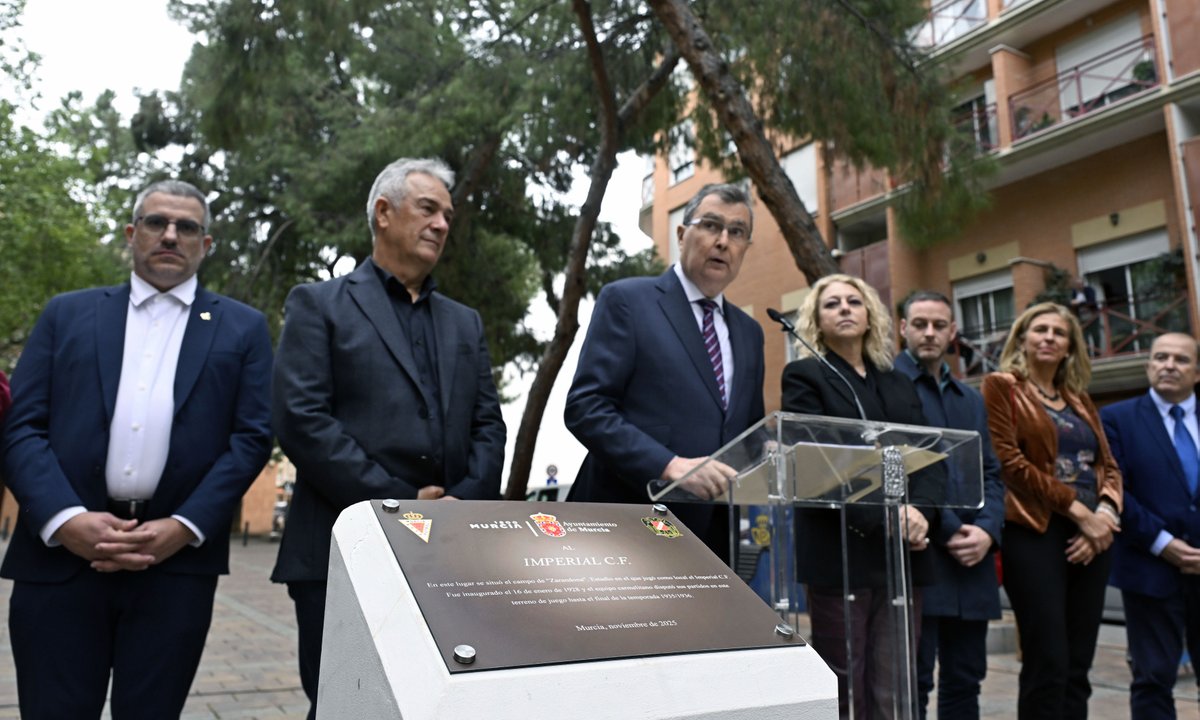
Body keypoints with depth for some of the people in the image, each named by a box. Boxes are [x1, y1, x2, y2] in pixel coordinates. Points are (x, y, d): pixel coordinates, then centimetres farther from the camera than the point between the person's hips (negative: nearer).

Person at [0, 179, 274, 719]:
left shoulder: (243, 329, 10)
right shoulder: (67, 314, 14)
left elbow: (252, 437, 2)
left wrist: (184, 528, -10)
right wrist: (64, 519, -11)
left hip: (178, 560, -1)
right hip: (60, 554, 1)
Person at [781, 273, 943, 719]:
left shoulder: (899, 384, 18)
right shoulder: (805, 376, 2)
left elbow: (928, 459, 9)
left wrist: (921, 511, -11)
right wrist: (885, 514, -19)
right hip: (840, 553, -4)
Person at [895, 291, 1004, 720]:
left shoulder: (972, 400, 20)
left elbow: (991, 474, 14)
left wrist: (986, 530, -4)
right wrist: (949, 531, -14)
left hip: (973, 560, 7)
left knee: (965, 681, 13)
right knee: (913, 684, -1)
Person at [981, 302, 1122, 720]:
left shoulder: (1079, 399, 20)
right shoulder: (1002, 387, 1)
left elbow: (1108, 466, 16)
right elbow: (1009, 462, -9)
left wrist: (1106, 512, -5)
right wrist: (1078, 510, -13)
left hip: (1092, 537, 6)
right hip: (1036, 535, -6)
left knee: (1078, 666, 7)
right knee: (1047, 665, -7)